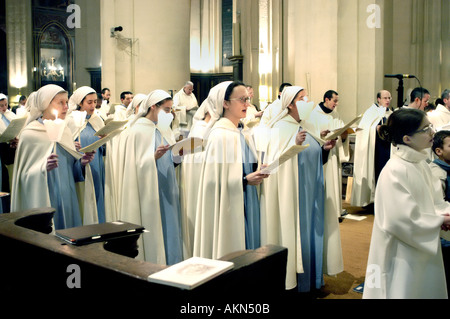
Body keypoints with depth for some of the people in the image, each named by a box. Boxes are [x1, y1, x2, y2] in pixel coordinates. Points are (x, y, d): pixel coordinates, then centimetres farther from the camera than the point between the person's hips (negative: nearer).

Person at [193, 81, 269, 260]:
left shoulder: (243, 132, 9)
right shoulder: (219, 135, -15)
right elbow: (215, 179, -18)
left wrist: (258, 171, 0)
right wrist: (246, 180, -24)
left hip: (247, 205, 8)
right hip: (227, 208, -8)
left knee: (247, 248, 13)